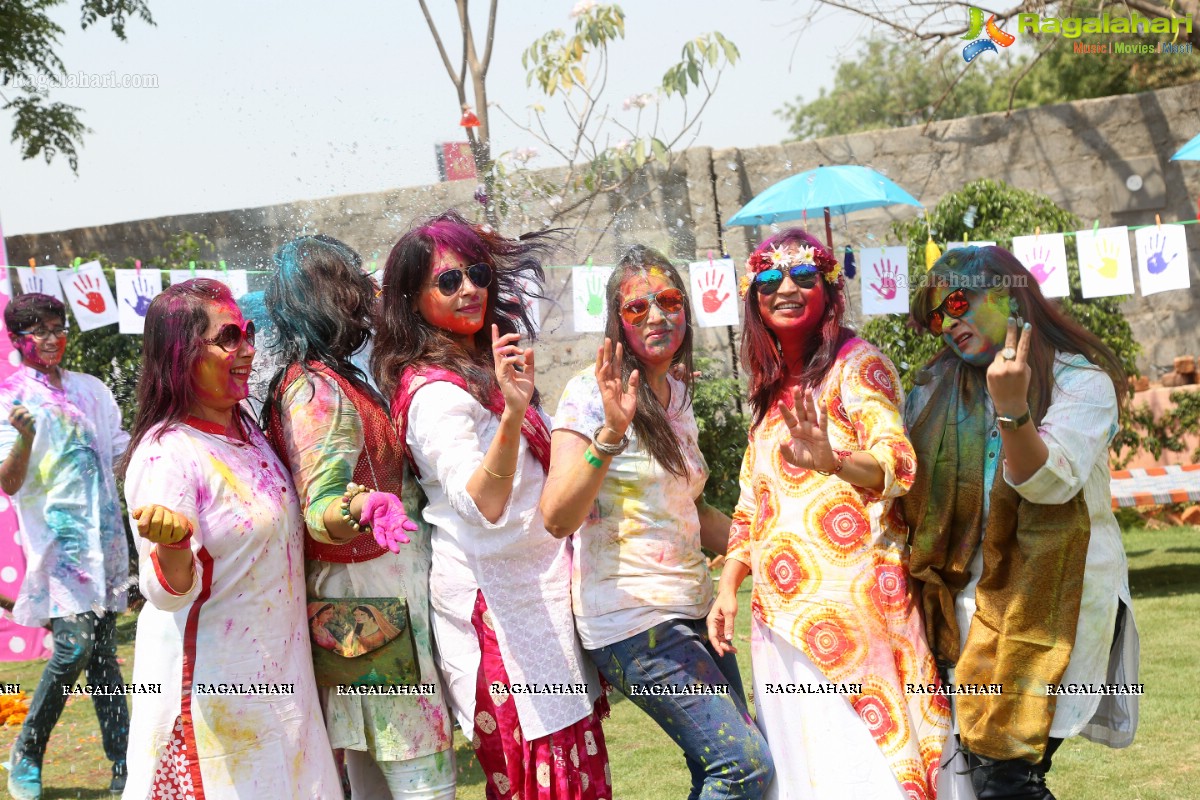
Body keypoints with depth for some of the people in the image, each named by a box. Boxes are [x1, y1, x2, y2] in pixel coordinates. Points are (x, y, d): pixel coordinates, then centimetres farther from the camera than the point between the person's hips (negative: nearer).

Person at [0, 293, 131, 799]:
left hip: (104, 530, 5)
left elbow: (121, 457, 23)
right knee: (75, 642, -16)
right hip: (56, 532, -5)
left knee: (103, 647, 4)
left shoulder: (90, 389, 14)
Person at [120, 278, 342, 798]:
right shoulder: (166, 454, -20)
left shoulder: (247, 430, 6)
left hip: (278, 673, 8)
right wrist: (172, 545, -42)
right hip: (214, 688, -8)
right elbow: (170, 590, -23)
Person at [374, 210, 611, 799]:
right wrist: (512, 413, -43)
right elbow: (480, 504, -31)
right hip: (497, 595, -9)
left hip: (538, 589, 9)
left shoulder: (480, 368, 16)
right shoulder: (435, 392, -15)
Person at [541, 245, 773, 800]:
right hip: (631, 621, -8)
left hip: (690, 610, 8)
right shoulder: (593, 391, -11)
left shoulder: (678, 396, 13)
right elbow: (557, 518, -22)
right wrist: (611, 432, -33)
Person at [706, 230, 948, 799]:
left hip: (851, 596, -7)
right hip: (781, 611, 7)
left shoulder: (858, 366, -4)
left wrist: (834, 461, -37)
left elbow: (897, 464, -17)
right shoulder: (771, 389, 17)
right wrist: (728, 587, 11)